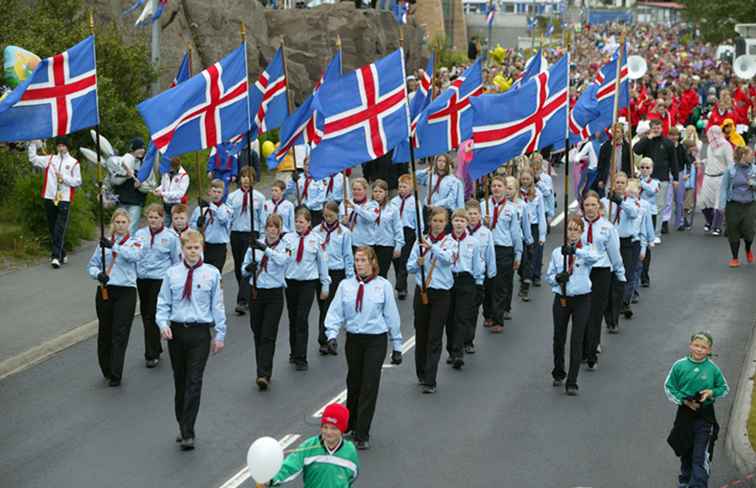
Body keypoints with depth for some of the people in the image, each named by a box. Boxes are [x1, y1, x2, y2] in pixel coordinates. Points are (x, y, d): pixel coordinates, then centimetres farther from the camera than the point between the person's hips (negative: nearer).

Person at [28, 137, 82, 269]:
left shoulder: (74, 163, 4)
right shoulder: (50, 159, 13)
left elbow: (78, 181, 1)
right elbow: (33, 158, 13)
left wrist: (64, 178, -11)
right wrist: (33, 144, 5)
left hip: (64, 200, -4)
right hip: (49, 198, 4)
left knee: (60, 229, -11)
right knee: (52, 228, 10)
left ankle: (56, 257, -17)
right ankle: (62, 255, 21)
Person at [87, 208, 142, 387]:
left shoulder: (134, 243, 4)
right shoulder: (104, 243, 11)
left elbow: (134, 255, -19)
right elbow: (92, 265, 11)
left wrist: (114, 246, -32)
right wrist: (98, 274, -12)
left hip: (126, 292, -3)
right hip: (105, 291, 3)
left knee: (120, 334, -8)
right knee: (105, 333, 9)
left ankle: (115, 375, -10)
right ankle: (106, 370, 26)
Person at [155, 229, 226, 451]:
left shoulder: (212, 274, -1)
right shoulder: (172, 274, 2)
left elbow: (217, 306, 3)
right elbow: (163, 303, 6)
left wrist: (220, 334, 2)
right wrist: (163, 324, -11)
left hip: (200, 333, -2)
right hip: (176, 331, 2)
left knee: (194, 382, -7)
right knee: (180, 381, 12)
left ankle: (188, 433, -7)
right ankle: (182, 426, 27)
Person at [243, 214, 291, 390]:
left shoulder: (285, 246, -3)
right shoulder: (255, 244, 6)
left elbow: (282, 260, -26)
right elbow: (243, 270, 9)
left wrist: (266, 249, -37)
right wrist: (248, 268, -14)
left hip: (274, 295, -4)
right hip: (256, 293, 4)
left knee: (268, 336, -9)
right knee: (258, 334, 10)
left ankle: (264, 375, -13)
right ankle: (263, 372, 23)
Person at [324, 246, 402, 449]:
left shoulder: (383, 286, -2)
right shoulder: (346, 285, 3)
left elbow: (392, 316, 2)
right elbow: (336, 312, 0)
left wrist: (397, 346, 4)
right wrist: (332, 334, -16)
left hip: (376, 340, -3)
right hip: (353, 339, 3)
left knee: (369, 386, -6)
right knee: (353, 383, 14)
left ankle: (362, 435, -3)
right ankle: (351, 423, 34)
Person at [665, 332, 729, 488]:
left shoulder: (713, 369, -8)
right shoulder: (679, 366, -8)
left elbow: (725, 389, 6)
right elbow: (669, 388, 0)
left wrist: (712, 392, -15)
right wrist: (684, 400, -14)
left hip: (705, 416, -2)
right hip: (685, 413, 2)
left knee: (701, 457, -10)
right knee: (685, 452, 20)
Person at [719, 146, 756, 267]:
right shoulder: (730, 171, -2)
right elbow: (724, 188, -1)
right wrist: (722, 206, -7)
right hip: (733, 205, -1)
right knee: (733, 233, 3)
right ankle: (735, 258, 20)